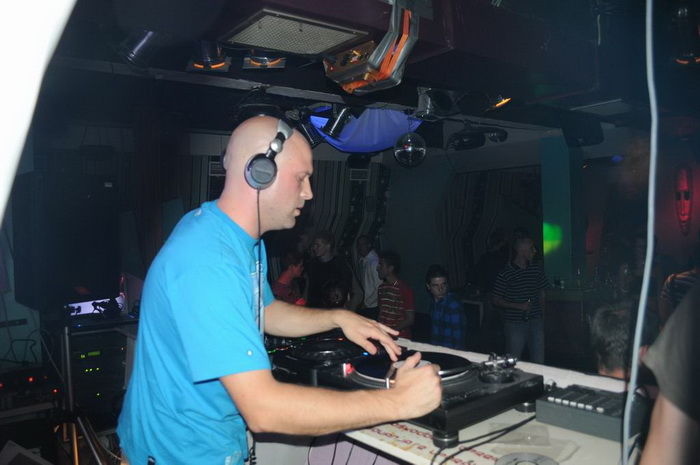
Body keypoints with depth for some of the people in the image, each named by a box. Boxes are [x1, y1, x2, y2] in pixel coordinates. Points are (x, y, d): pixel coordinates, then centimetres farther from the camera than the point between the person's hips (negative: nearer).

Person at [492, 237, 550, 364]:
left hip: (536, 323, 5)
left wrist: (542, 314, 12)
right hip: (515, 324, -5)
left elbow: (541, 293, 17)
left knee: (539, 362, 10)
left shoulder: (536, 268, 6)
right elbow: (496, 301, -7)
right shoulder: (506, 273, -10)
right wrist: (519, 306, -15)